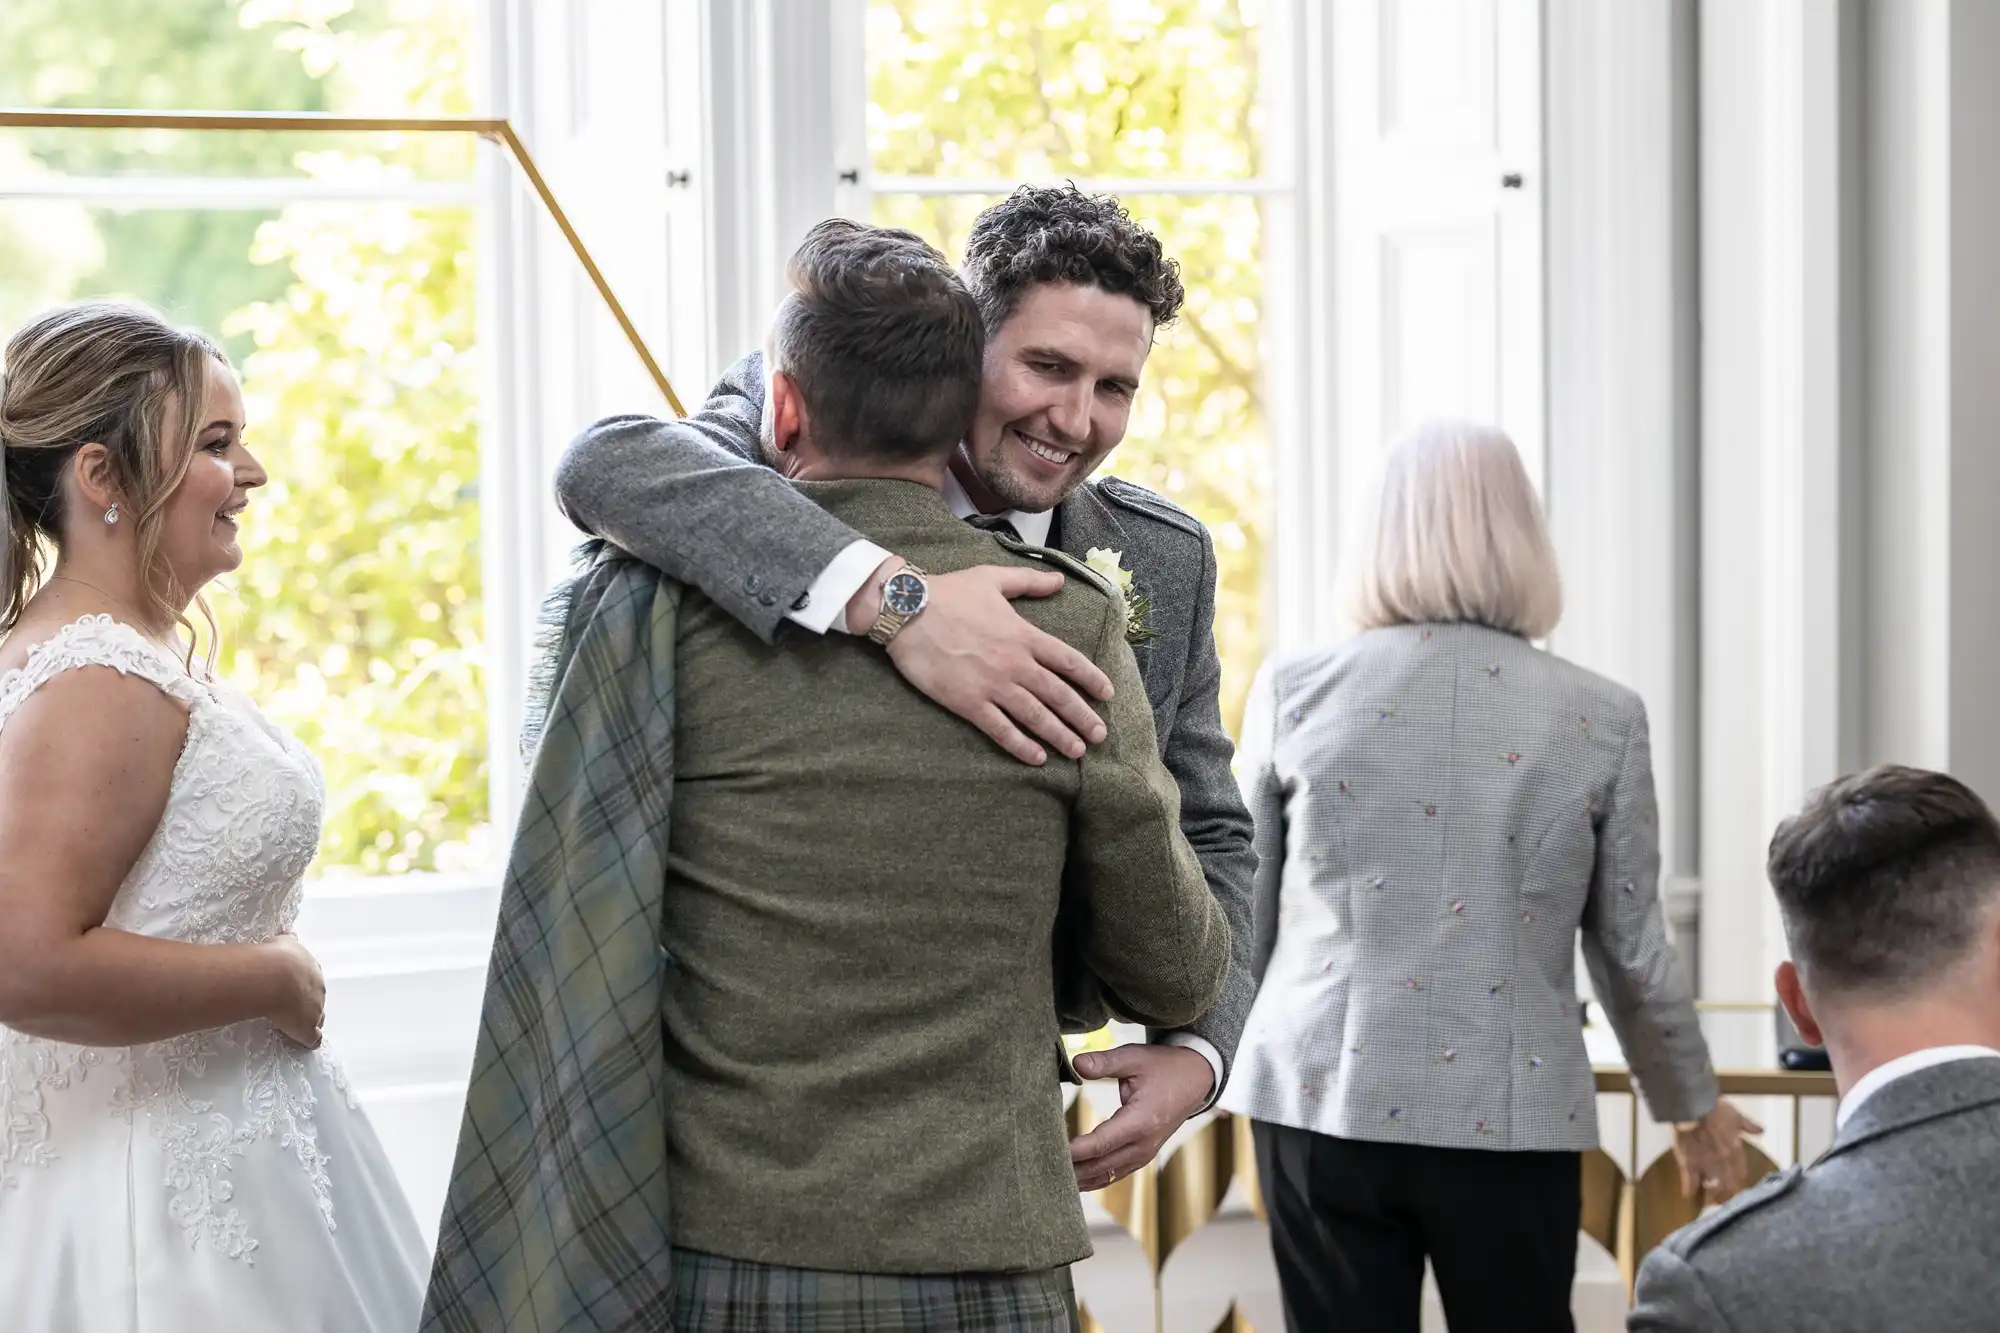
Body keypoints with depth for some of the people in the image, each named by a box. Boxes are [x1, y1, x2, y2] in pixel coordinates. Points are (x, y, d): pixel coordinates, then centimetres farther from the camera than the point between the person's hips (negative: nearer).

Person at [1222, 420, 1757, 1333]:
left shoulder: (1292, 692, 0)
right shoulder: (1601, 718, 0)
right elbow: (1632, 953, 5)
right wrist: (1691, 1103, 21)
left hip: (1321, 1098, 0)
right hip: (1510, 1117, 0)